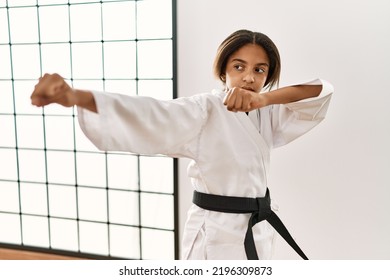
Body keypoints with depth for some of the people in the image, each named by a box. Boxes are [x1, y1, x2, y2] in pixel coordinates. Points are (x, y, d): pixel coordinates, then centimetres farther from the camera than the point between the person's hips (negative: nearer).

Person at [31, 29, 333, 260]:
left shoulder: (266, 113, 1)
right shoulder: (204, 110, -17)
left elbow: (322, 91, -9)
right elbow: (151, 115, -34)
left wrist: (266, 98, -28)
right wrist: (74, 96, -51)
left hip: (257, 229, 7)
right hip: (216, 233, -6)